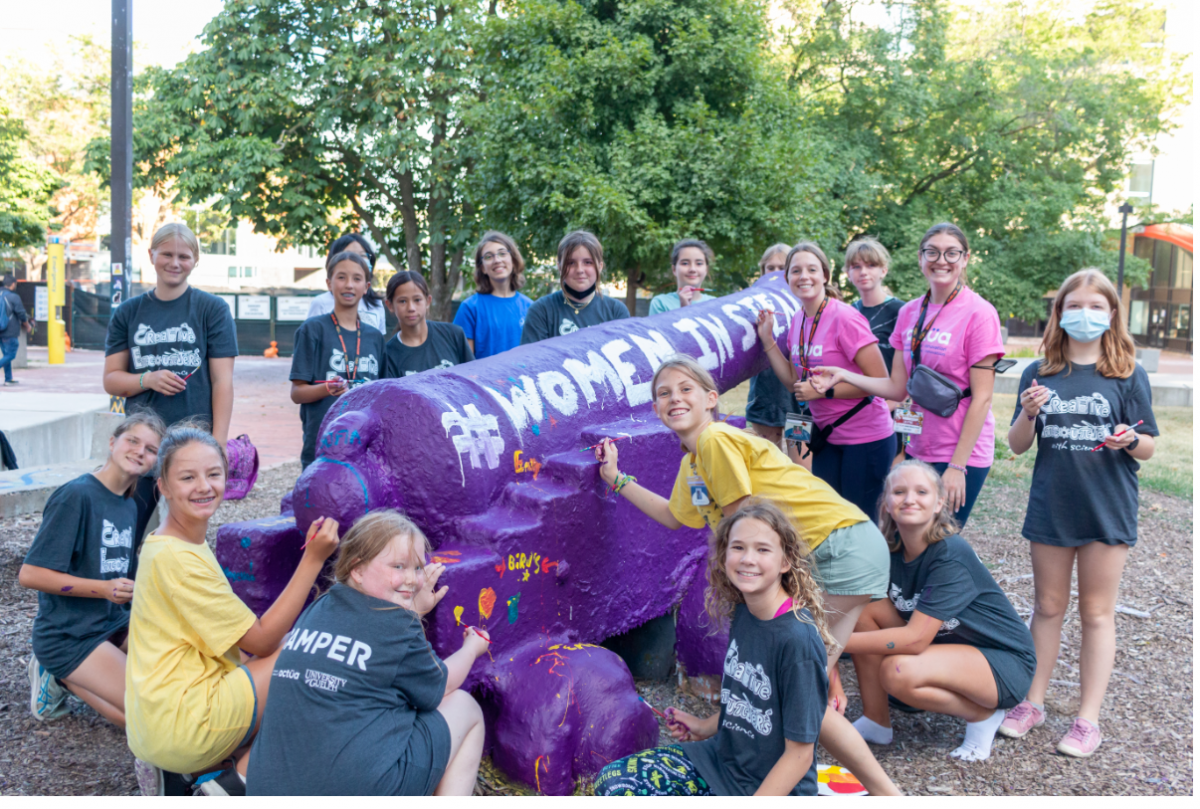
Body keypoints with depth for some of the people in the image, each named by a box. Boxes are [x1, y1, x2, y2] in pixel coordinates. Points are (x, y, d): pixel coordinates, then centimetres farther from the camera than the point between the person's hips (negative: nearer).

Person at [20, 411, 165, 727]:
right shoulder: (76, 495, -16)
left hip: (116, 623, 8)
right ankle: (60, 677, 2)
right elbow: (30, 574, -19)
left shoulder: (130, 506, 8)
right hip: (67, 636, -8)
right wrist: (103, 589, -24)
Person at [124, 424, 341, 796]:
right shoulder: (177, 558, -17)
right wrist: (313, 559, -17)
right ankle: (235, 785, -5)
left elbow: (241, 636, 12)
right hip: (180, 722, -10)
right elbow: (261, 640, -15)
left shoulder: (170, 545, 14)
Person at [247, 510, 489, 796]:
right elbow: (439, 689, 11)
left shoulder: (317, 609, 9)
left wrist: (414, 611, 22)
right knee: (463, 706, 13)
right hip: (358, 787, -7)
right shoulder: (396, 625, -8)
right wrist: (473, 646, 27)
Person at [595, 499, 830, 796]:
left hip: (774, 787, -7)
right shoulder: (742, 613, 0)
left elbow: (799, 753, -20)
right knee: (613, 782, -4)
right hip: (723, 757, 7)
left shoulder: (798, 639, -24)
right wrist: (706, 727, 11)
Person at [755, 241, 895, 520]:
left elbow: (880, 381, -20)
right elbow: (795, 381, 10)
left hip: (866, 437, -7)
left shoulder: (844, 318, -18)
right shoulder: (798, 321, 4)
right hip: (828, 436, 7)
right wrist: (767, 339, 3)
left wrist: (823, 390, -22)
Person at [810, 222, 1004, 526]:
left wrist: (957, 466, -16)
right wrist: (843, 376, -7)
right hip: (919, 450, 6)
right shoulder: (909, 312, 7)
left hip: (963, 455, -6)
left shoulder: (979, 313, -11)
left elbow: (982, 398, -13)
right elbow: (898, 387, 6)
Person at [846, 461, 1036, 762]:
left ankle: (983, 715, -4)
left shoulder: (951, 556, -27)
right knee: (863, 607, -12)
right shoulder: (890, 549, -7)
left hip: (1004, 663, -7)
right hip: (946, 645, 7)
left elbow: (914, 639, -32)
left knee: (898, 671, -32)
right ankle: (875, 721, 1)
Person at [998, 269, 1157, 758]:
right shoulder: (1040, 375, 1)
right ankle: (1033, 703, 25)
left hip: (1107, 509, -2)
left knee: (1096, 612, 7)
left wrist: (1130, 441, -23)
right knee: (1048, 607, 13)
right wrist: (1028, 415, -17)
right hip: (1051, 506, 2)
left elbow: (1148, 447, -1)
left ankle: (1088, 719, 15)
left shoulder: (1128, 376, -3)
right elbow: (1017, 446, 3)